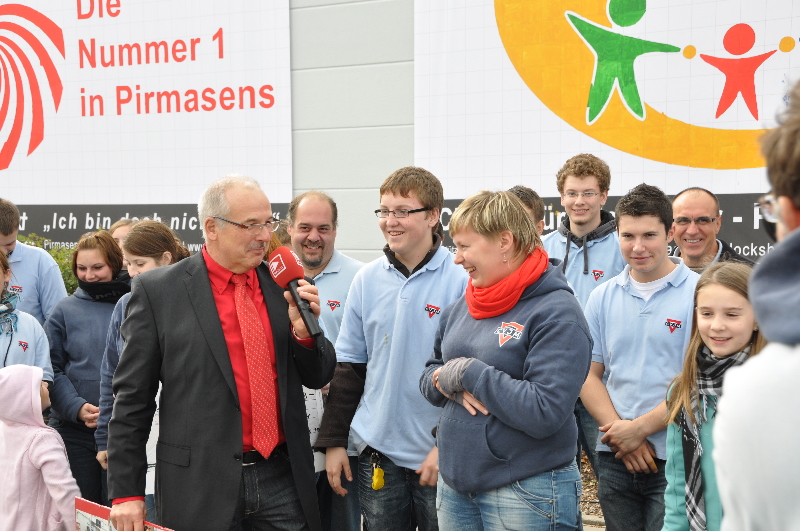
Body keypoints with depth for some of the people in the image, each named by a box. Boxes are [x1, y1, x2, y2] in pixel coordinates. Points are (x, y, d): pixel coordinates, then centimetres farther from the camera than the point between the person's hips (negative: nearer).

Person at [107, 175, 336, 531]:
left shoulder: (284, 285, 6)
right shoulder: (158, 291, -5)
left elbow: (318, 378, 10)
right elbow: (132, 397, -3)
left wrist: (304, 331, -10)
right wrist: (126, 492, -4)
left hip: (282, 478, 3)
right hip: (200, 485, -3)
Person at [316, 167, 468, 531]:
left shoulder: (462, 279, -10)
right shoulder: (367, 279, 3)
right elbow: (349, 365, 7)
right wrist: (333, 440, 5)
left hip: (441, 452, -3)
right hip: (377, 449, 4)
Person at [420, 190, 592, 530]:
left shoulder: (557, 312, -14)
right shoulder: (460, 308, 7)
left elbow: (544, 413, -23)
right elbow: (429, 378, 12)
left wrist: (468, 372, -18)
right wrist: (448, 382, -10)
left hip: (526, 493, -6)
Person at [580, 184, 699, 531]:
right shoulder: (602, 298, 7)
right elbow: (589, 375, 6)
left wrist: (639, 428, -13)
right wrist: (619, 432, -8)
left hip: (674, 459, -4)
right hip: (614, 459, 4)